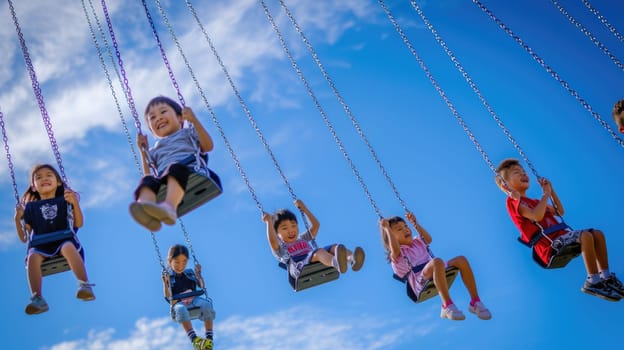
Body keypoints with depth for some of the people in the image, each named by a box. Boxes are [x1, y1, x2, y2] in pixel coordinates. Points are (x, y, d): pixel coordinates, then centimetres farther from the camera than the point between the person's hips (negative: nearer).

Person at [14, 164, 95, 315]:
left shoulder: (64, 201, 17)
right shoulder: (31, 207, 20)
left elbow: (78, 224, 6)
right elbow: (24, 238, 18)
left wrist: (75, 203, -8)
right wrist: (18, 219, 2)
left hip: (64, 239, -1)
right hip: (40, 245, 2)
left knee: (68, 248, -38)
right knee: (32, 257, -34)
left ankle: (85, 286, -42)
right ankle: (37, 299, -42)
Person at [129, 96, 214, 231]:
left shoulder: (188, 133, 33)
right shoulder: (155, 150, 42)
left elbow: (208, 146, 13)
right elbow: (150, 175, 28)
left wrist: (194, 121, 5)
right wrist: (143, 151, 22)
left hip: (190, 170, -3)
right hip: (163, 179, 3)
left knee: (176, 168, -39)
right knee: (147, 181, -33)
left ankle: (169, 206, -66)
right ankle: (145, 208, -66)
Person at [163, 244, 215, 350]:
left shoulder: (190, 273, 18)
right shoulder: (168, 277, 9)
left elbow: (202, 287, 15)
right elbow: (168, 296, -1)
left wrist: (199, 275, 1)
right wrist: (165, 284, -16)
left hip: (194, 299, 3)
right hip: (179, 303, -3)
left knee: (206, 305, -32)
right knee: (181, 310, -41)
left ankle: (209, 338, -30)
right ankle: (194, 340, -47)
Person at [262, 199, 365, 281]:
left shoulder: (303, 240, 38)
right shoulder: (280, 249, 21)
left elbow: (316, 225, 33)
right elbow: (272, 240, -3)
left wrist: (304, 209, 32)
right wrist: (269, 222, -1)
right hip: (300, 267, -6)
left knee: (334, 247, -24)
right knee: (319, 252, -37)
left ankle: (351, 259, -59)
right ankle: (337, 263, -73)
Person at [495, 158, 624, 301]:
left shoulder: (534, 202, 27)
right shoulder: (513, 201, -4)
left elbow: (559, 212, 30)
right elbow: (537, 216, -21)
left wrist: (551, 191, 19)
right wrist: (545, 194, -9)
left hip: (560, 237, 10)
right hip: (549, 246, -10)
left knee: (598, 234, 1)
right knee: (585, 236, -26)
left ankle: (605, 276, 0)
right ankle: (592, 282, -23)